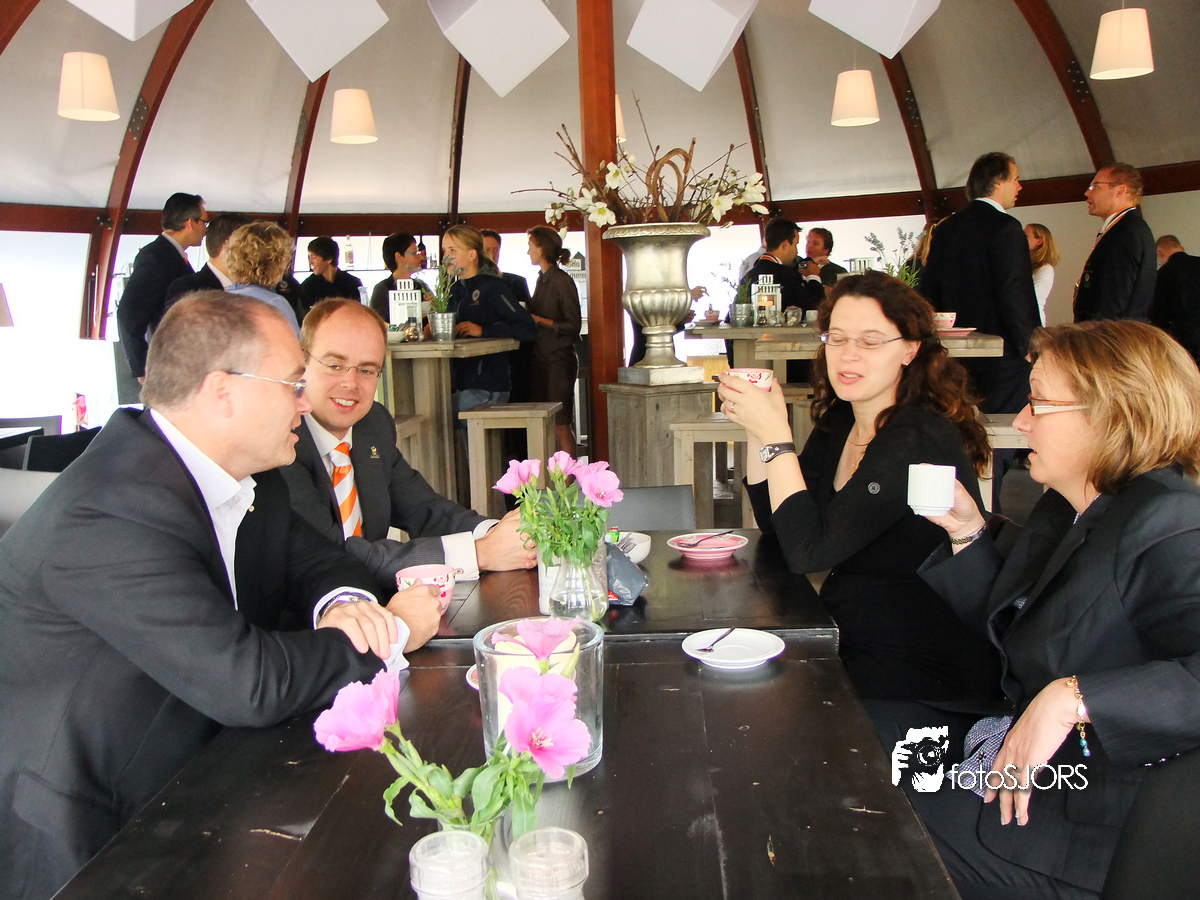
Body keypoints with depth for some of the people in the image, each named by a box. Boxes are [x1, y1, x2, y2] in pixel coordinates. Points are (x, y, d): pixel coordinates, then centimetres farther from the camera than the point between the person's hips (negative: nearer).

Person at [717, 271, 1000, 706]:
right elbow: (773, 521, 7)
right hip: (846, 641, 7)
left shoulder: (919, 442, -22)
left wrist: (777, 435, -25)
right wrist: (757, 427, -4)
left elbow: (809, 550, -26)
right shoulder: (839, 420, 4)